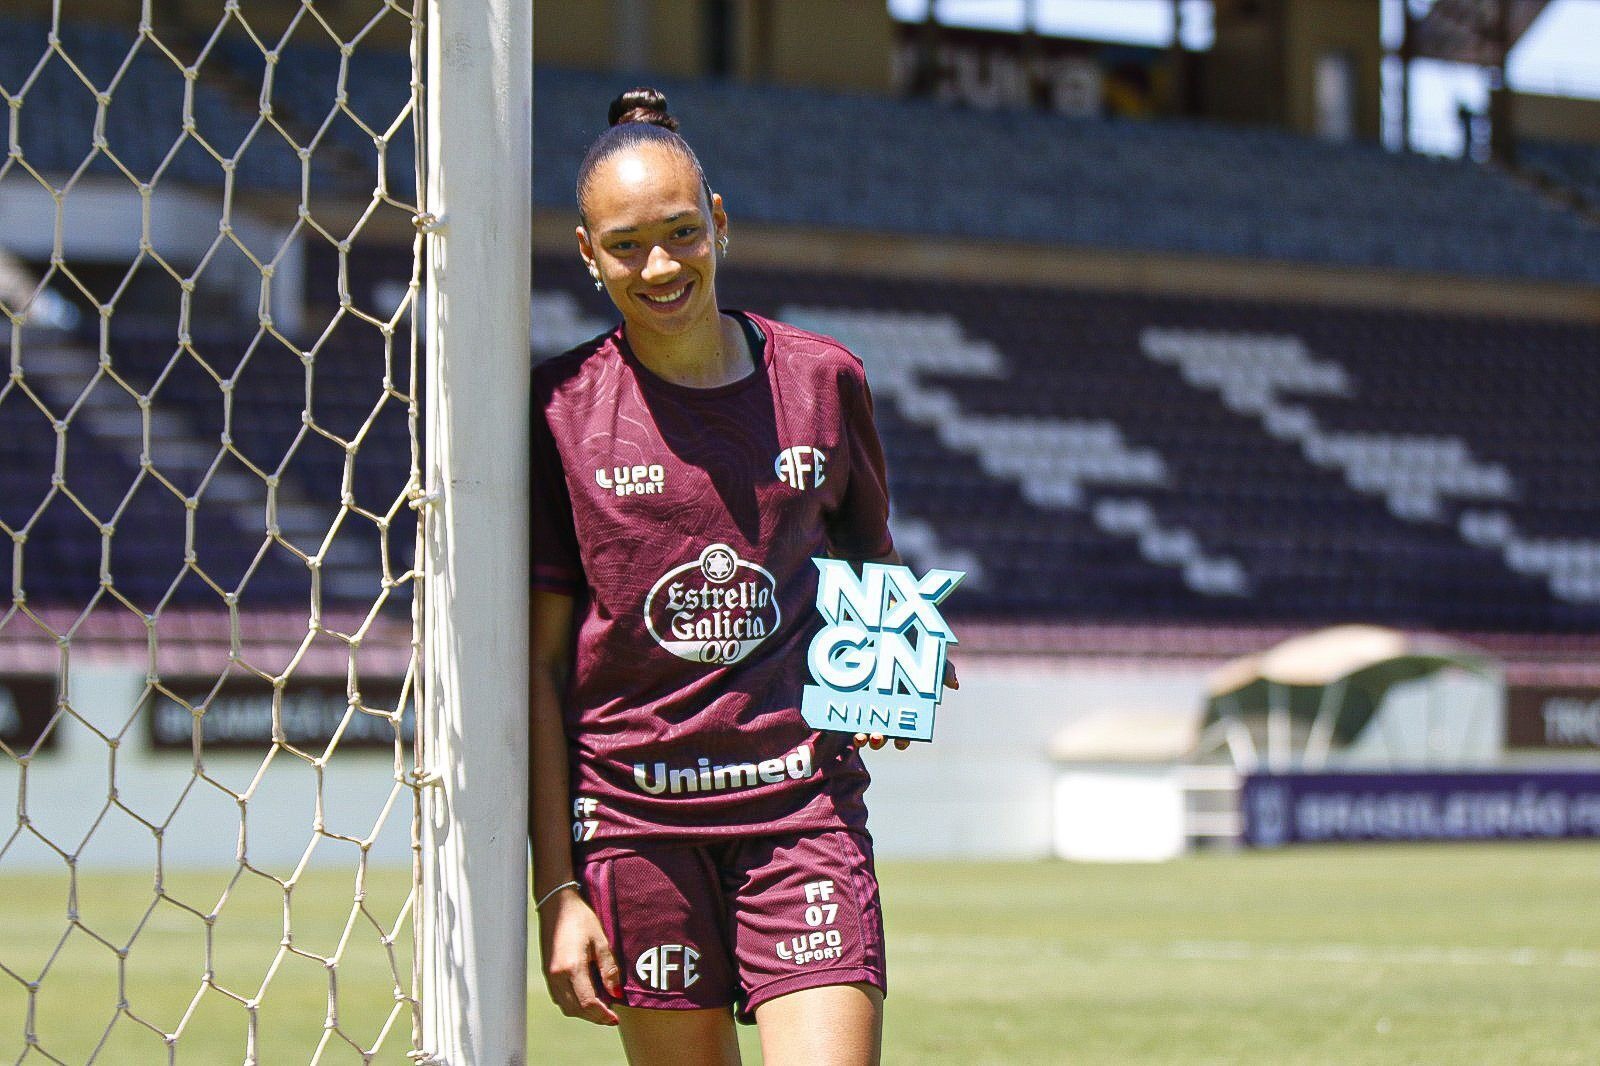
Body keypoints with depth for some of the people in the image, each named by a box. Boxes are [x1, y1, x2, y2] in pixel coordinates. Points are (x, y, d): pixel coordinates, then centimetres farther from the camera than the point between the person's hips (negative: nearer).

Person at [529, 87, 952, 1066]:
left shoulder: (823, 379, 6)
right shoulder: (561, 410, 1)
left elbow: (876, 568, 22)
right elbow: (539, 663, 1)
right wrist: (556, 887, -3)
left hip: (803, 804, 1)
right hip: (635, 813, 0)